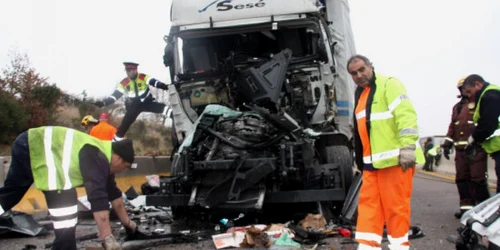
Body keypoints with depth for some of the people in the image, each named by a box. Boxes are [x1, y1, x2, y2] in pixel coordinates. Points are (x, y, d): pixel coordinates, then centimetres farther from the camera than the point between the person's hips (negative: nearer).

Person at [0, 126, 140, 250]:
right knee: (65, 198, -17)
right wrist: (108, 238, -32)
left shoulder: (104, 156, 8)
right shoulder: (96, 158, -23)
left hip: (27, 145, 11)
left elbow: (113, 193, 17)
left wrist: (127, 223, 23)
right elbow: (98, 196, -32)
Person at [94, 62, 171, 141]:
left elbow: (154, 82, -31)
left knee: (160, 107, -33)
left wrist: (164, 86, -53)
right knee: (124, 124, -4)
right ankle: (115, 142, 7)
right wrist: (103, 102, -16)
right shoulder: (124, 83, -7)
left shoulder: (143, 77, -16)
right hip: (134, 105, 2)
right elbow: (115, 95, -5)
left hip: (147, 102, -2)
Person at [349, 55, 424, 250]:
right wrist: (361, 159, 23)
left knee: (395, 206, -4)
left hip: (395, 159, -8)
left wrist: (407, 147, -25)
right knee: (368, 205, 6)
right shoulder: (360, 94, 22)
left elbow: (406, 115, -17)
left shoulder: (388, 84, -4)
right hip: (372, 162, 8)